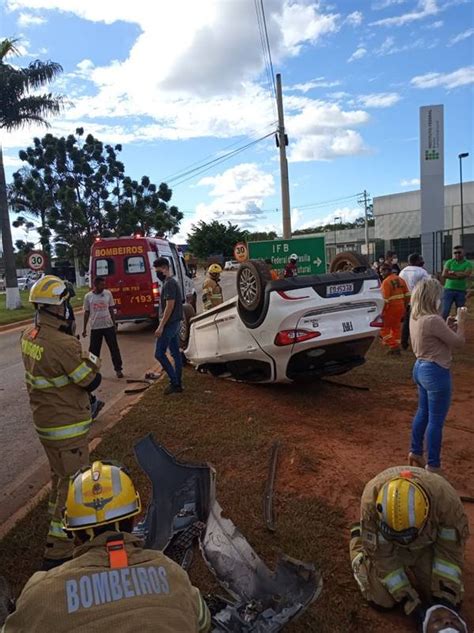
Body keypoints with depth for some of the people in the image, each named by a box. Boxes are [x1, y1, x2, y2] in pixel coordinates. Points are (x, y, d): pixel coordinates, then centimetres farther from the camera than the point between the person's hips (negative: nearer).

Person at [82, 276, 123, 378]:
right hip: (95, 327, 0)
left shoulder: (108, 293, -1)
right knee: (94, 350, 8)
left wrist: (114, 324, 4)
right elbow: (86, 313, 5)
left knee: (114, 348, 4)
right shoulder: (88, 296, -2)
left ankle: (118, 369, 14)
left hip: (109, 326, 0)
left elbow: (111, 310, 6)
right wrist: (84, 328, 6)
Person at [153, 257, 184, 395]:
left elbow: (170, 306, -22)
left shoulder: (169, 284, -16)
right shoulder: (171, 282, 15)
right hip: (175, 323, 10)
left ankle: (174, 382, -2)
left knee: (159, 353, -5)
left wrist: (161, 326, -22)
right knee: (176, 353, 10)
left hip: (169, 324, -10)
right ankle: (177, 384, 15)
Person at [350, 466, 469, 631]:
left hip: (427, 543, 2)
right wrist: (409, 601, -23)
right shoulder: (371, 501, -40)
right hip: (384, 543, -1)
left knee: (450, 599, -2)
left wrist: (445, 595, -20)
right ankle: (358, 538, 21)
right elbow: (382, 555, -25)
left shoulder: (445, 498, -39)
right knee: (381, 600, -3)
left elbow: (450, 548, -20)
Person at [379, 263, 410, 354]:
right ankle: (396, 347, 29)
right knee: (396, 327, 20)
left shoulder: (386, 282, -16)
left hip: (391, 308, -8)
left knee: (385, 328, 5)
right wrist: (405, 307, 20)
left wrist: (382, 312, -15)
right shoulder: (400, 279, 8)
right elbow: (407, 295, 11)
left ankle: (393, 346, -3)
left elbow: (385, 300, -21)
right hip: (400, 307, 8)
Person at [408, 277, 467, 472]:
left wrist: (448, 326, 7)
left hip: (420, 368, 10)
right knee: (436, 421, 3)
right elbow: (458, 341, -14)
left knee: (423, 413, 23)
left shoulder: (415, 317, 3)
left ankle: (415, 452, 37)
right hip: (436, 372, -10)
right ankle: (433, 465, 15)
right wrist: (461, 320, -2)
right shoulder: (433, 320, -25)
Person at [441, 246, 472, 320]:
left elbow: (466, 274, -15)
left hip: (461, 291, 1)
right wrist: (459, 276, -11)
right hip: (449, 289, 0)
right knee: (445, 311, -4)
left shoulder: (468, 264, 3)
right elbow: (444, 274, -9)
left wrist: (453, 272, -11)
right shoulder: (449, 262, 4)